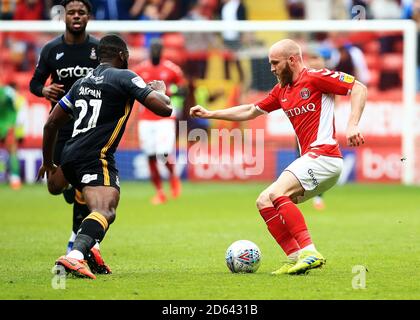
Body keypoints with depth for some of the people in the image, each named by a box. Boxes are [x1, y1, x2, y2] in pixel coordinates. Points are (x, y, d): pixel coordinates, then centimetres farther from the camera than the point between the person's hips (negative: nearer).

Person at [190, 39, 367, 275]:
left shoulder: (315, 78, -5)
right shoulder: (282, 91, 20)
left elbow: (359, 88, -9)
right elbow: (251, 111, 30)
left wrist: (352, 125, -21)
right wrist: (210, 114, 26)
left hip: (323, 154, -10)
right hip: (310, 159, 10)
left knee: (277, 194, -25)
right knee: (264, 202, 4)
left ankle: (310, 252, -31)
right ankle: (296, 259, -3)